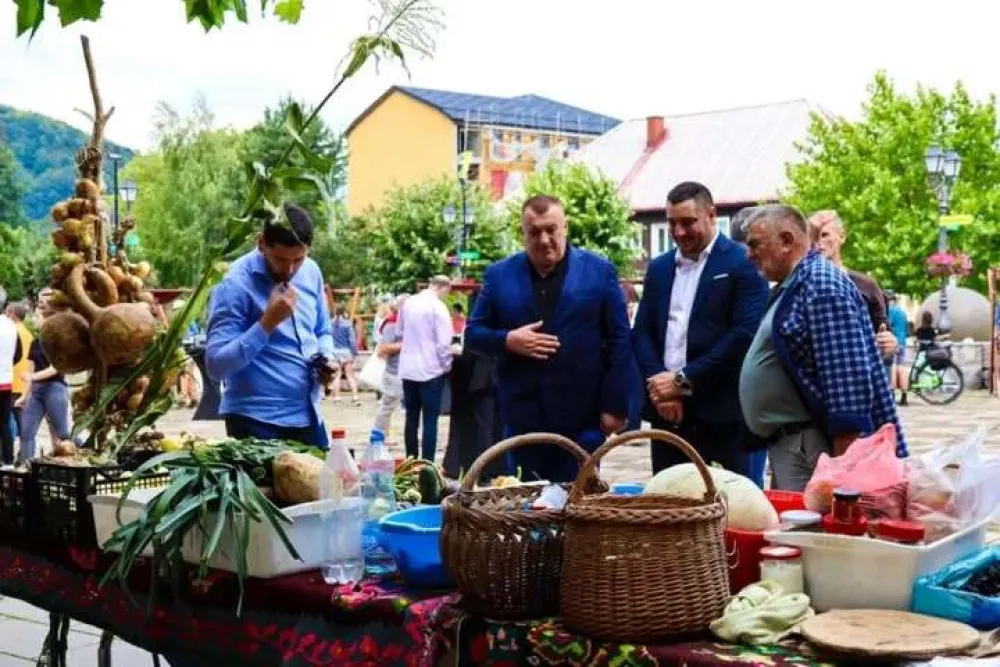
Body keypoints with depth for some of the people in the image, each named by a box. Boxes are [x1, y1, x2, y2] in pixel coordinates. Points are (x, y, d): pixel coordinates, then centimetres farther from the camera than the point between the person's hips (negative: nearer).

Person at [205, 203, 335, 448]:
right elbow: (216, 365, -20)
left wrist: (326, 359, -1)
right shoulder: (237, 284, -15)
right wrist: (267, 322, -26)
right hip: (256, 421, -6)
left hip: (308, 416, 6)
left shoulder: (311, 272, 5)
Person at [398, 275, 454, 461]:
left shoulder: (408, 302, 6)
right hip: (431, 370, -6)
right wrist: (447, 366, -1)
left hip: (408, 369, 6)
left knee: (411, 418, 13)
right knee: (430, 420, -2)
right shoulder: (438, 307, -14)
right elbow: (443, 343, -15)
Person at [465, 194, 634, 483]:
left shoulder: (599, 271, 2)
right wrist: (508, 340, -12)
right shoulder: (499, 275, 7)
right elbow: (473, 334, 9)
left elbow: (619, 342, 1)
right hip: (522, 418, 2)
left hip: (582, 418, -2)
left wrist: (615, 405, -5)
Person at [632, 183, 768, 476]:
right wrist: (657, 381, -6)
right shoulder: (659, 268, 16)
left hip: (720, 415, -5)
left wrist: (684, 380, -13)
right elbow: (641, 332, 13)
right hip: (666, 412, 5)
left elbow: (746, 334, -13)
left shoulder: (742, 264, -3)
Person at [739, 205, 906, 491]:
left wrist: (842, 464, -25)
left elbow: (848, 379, -24)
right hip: (787, 443, 11)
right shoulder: (793, 287, 17)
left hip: (812, 450, -11)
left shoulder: (821, 285, -16)